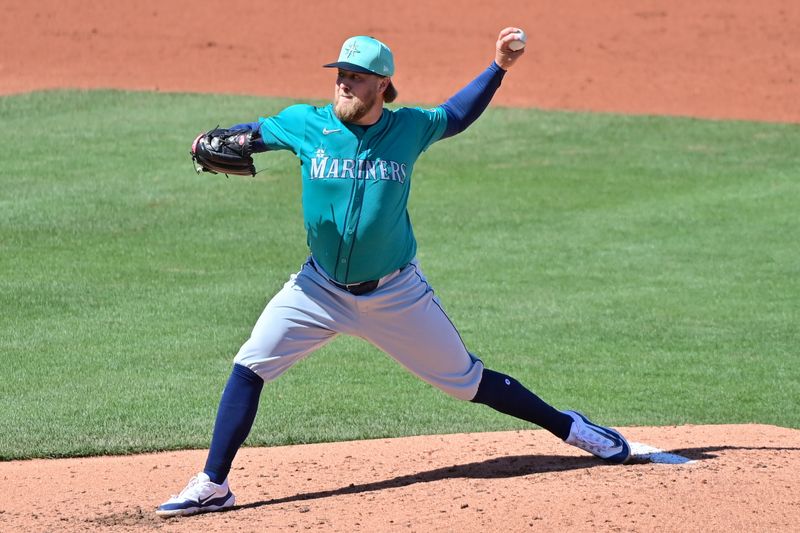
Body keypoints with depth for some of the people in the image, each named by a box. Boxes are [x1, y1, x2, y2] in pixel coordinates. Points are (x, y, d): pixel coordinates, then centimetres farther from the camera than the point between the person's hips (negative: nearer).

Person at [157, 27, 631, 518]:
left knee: (466, 379, 7)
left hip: (396, 294, -1)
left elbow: (456, 116, 13)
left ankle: (570, 428, 26)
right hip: (321, 288, 1)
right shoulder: (306, 124, -9)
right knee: (249, 367, -14)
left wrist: (499, 68, 3)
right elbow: (251, 133, 3)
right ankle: (212, 486, -8)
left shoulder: (409, 128, -7)